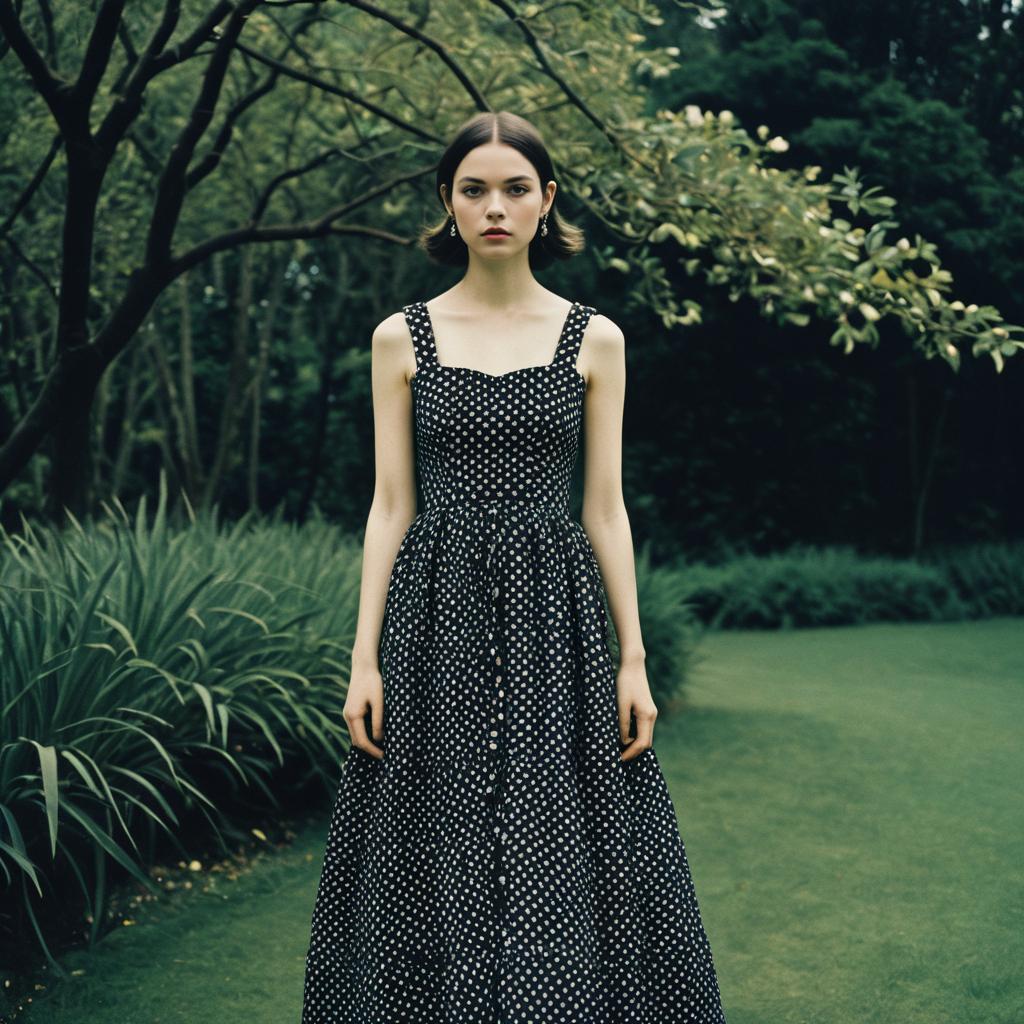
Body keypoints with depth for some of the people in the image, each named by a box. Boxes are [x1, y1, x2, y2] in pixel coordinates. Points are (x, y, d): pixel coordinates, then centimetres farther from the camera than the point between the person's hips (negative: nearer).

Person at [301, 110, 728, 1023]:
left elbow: (605, 508, 5)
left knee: (559, 867, 2)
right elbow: (390, 505, 4)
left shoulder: (593, 338, 6)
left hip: (554, 612, 0)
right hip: (438, 613, 0)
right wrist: (365, 657, -3)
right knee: (438, 868, 4)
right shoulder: (402, 337, 6)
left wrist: (633, 660, 0)